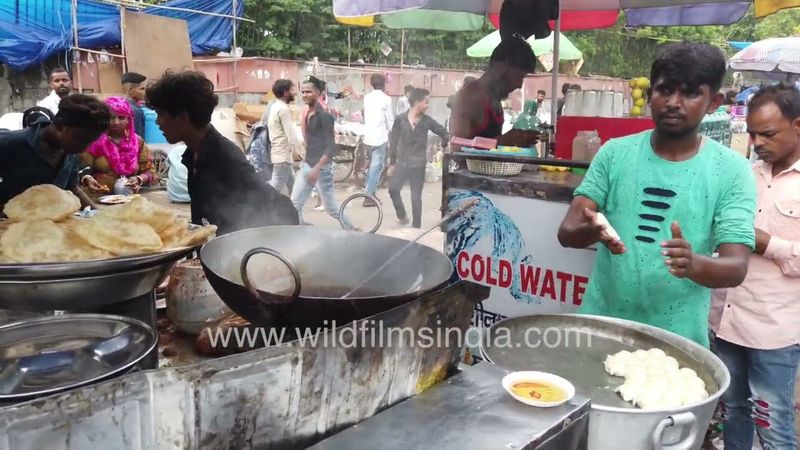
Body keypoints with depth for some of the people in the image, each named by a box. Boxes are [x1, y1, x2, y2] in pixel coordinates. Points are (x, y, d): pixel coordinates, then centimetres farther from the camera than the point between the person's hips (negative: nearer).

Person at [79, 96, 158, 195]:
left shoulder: (137, 141, 8)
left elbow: (150, 172, 8)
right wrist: (87, 179, -24)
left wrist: (139, 179, -13)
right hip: (98, 195, -2)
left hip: (128, 193, 2)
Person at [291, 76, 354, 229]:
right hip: (307, 165, 8)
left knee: (330, 207, 2)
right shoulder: (308, 113, 10)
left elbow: (331, 146, -20)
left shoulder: (324, 114, -15)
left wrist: (317, 168, -25)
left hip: (322, 167, -8)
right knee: (295, 204, 4)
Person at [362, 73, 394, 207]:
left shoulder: (366, 97, 7)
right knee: (377, 167, -3)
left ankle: (370, 193, 23)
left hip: (368, 136, 6)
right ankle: (369, 197, -7)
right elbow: (390, 120, -5)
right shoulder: (386, 99, -8)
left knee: (372, 165, 18)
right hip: (380, 137, -6)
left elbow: (365, 115, 14)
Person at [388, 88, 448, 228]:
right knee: (393, 189, -3)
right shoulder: (400, 119, -4)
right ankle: (402, 215, 22)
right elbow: (394, 141, 1)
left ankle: (416, 227, 12)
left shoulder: (427, 121, -4)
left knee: (416, 197, 1)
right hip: (402, 163, 1)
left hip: (418, 165, -1)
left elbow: (443, 132, 10)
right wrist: (392, 163, 2)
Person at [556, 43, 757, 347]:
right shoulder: (615, 153, -2)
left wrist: (694, 264, -33)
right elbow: (567, 231, -6)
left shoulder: (732, 170, -6)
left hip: (677, 338, -1)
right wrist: (591, 231, -28)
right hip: (600, 325, 2)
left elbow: (736, 268, -12)